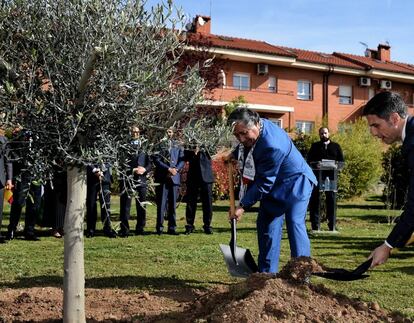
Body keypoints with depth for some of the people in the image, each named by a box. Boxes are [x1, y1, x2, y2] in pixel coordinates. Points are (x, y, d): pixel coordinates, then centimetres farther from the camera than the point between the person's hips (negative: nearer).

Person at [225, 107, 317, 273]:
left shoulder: (272, 146, -37)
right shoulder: (252, 130, -10)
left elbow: (264, 183, -29)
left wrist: (243, 206, -25)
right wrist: (234, 155, 0)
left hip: (295, 183, -8)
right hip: (273, 184, 9)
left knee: (295, 223, -17)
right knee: (266, 224, 3)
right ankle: (267, 272, 8)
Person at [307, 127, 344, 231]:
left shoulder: (336, 146, 16)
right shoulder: (315, 146, 14)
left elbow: (341, 161, 12)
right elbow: (309, 160, 7)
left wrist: (335, 165, -10)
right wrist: (315, 164, -14)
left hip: (331, 175, 1)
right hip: (317, 175, 0)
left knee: (332, 199, 1)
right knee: (315, 199, -3)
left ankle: (332, 224, 6)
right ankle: (315, 225, 0)